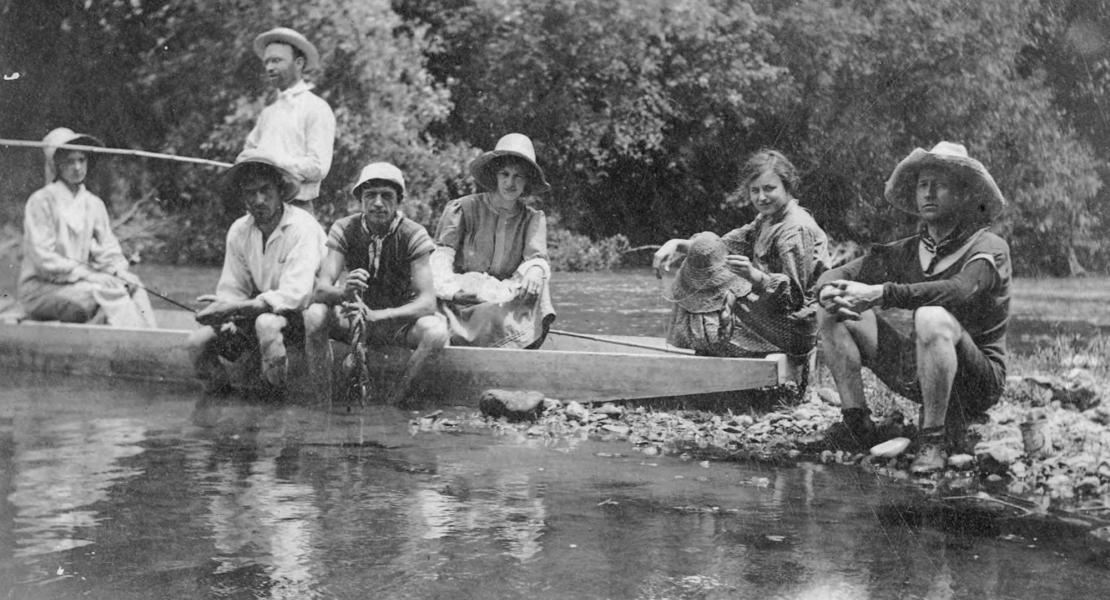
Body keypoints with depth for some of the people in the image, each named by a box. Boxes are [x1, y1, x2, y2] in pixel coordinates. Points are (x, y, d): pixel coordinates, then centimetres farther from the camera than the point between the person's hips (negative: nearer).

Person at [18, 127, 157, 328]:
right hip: (40, 287, -6)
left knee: (133, 287, -19)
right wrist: (86, 274, -21)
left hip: (78, 281, 6)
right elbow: (43, 259, -14)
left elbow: (108, 250, 10)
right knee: (108, 291, -29)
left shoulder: (94, 204, 11)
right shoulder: (41, 201, -8)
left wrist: (120, 271, -12)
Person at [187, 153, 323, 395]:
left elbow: (295, 295, -27)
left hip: (303, 314, -6)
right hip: (257, 314, 6)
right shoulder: (239, 230, 1)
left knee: (267, 323, -36)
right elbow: (232, 291, 4)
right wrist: (223, 313, -20)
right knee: (198, 342, -12)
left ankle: (277, 399, -16)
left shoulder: (302, 228, -18)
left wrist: (236, 307, -32)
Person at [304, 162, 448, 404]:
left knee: (436, 331, -32)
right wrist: (343, 292, -44)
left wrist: (376, 315, -39)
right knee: (314, 316, -29)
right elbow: (321, 289, -18)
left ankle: (390, 405, -20)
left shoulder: (413, 235, -14)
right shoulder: (344, 230, -9)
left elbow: (427, 301, -23)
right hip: (354, 315, 1)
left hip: (399, 320, -1)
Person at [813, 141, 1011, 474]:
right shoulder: (908, 251, 7)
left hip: (979, 380, -6)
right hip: (917, 372, 6)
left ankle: (935, 440, -25)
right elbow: (834, 275, 4)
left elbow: (960, 290, -32)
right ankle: (857, 423, -7)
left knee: (933, 318, -37)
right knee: (834, 312, -3)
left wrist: (881, 294, -39)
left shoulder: (989, 249, -10)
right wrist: (830, 293, -22)